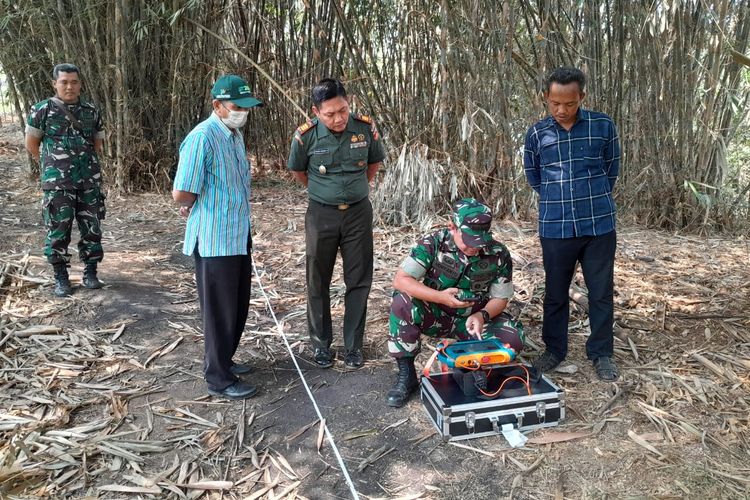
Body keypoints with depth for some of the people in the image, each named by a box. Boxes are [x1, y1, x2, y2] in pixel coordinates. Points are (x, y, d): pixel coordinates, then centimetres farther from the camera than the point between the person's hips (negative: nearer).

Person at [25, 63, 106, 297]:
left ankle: (90, 273, 18)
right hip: (57, 184, -3)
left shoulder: (91, 111, 7)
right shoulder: (42, 110, -2)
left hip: (90, 181, 3)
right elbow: (31, 143, 6)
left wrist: (87, 164, 12)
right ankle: (61, 278, 11)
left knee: (92, 228, 6)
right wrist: (52, 166, 11)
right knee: (58, 231, 0)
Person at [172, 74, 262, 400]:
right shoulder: (202, 138, -19)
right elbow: (181, 194, -22)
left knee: (238, 307, 19)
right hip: (214, 241, -8)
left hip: (239, 236, 9)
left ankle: (223, 360, 37)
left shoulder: (236, 135, 11)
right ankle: (219, 379, 17)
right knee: (220, 311, 3)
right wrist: (198, 206, -1)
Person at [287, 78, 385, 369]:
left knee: (359, 280, 4)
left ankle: (354, 345, 17)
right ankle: (321, 343, 23)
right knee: (318, 282, 7)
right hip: (321, 214, -1)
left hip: (358, 213, 1)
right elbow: (297, 171, 6)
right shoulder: (306, 135, -13)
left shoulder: (365, 128, -9)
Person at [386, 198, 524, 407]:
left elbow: (500, 298, -5)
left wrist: (482, 315, -28)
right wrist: (440, 297, -35)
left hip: (475, 318, 1)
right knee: (402, 302, -31)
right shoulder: (433, 244, -20)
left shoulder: (499, 255, -14)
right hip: (435, 314, -1)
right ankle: (406, 374, -17)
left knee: (512, 339, -25)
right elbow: (400, 280, -24)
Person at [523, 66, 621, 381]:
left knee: (601, 292, 8)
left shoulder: (603, 126, -3)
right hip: (555, 228, 1)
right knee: (555, 292, 11)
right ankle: (554, 349, 27)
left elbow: (612, 171, 9)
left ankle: (601, 353, 24)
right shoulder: (536, 134, -1)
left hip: (599, 225, 0)